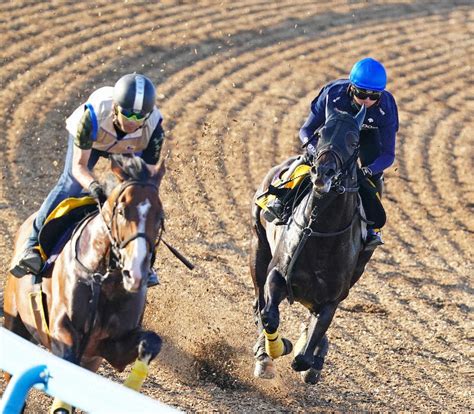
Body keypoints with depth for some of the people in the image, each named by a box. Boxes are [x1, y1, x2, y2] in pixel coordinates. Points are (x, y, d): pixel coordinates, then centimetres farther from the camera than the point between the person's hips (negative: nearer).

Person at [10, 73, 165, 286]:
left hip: (129, 148, 2)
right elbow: (79, 166, -39)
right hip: (87, 137, -2)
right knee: (71, 183, -22)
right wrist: (93, 185, -60)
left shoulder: (153, 127, -39)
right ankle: (34, 246, -20)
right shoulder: (93, 116, -45)